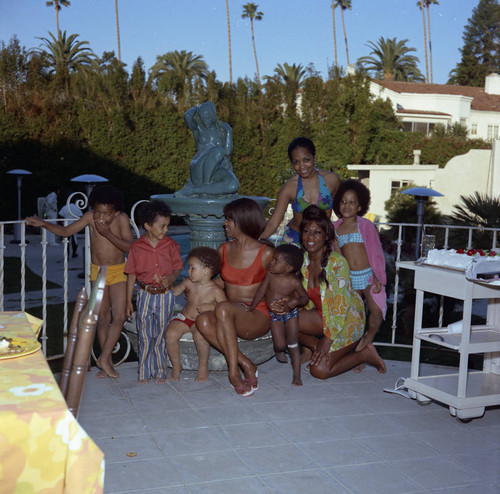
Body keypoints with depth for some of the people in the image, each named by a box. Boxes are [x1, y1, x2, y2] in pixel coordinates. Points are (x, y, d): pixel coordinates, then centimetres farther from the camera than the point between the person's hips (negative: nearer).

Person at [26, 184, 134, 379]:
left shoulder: (122, 219, -14)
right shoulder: (90, 217, -9)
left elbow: (130, 246, -22)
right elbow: (65, 231, 0)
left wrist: (108, 234, -31)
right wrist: (42, 223, -10)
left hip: (118, 271, -2)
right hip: (97, 270, 2)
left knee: (119, 317, -12)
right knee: (102, 317, 8)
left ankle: (103, 358, 1)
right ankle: (108, 362, 18)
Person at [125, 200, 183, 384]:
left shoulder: (171, 245, -1)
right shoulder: (137, 247, -3)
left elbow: (177, 267, 6)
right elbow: (131, 274, 3)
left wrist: (171, 278, -17)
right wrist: (128, 300, 3)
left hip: (165, 295, 0)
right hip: (145, 294, 0)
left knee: (161, 335, 7)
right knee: (144, 336, 5)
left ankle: (160, 372, 20)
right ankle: (144, 372, 18)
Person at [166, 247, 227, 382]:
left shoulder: (216, 291, -12)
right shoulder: (188, 283, 1)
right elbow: (172, 293, 16)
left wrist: (211, 307, -25)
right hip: (184, 317, 4)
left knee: (200, 335, -38)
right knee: (171, 334, -27)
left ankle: (203, 367, -11)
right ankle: (176, 366, -3)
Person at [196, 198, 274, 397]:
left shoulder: (266, 253, -1)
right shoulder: (223, 250, 12)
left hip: (258, 317, -4)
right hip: (231, 318, 5)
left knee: (223, 308, -35)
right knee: (203, 320, -29)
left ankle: (234, 372, -30)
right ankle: (246, 365, -26)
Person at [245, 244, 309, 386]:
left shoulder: (294, 281, -19)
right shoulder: (270, 275, -13)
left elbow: (305, 297, -7)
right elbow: (262, 290, 0)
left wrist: (296, 301, -28)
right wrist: (252, 306, 2)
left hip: (290, 314, -2)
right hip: (274, 315, 2)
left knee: (293, 345, -4)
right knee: (280, 345, -2)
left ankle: (297, 376, 3)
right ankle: (279, 351, 37)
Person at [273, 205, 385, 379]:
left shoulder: (337, 263, -23)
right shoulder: (303, 260, -3)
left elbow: (342, 306, -23)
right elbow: (307, 300, 3)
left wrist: (327, 340, -24)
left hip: (347, 321, -6)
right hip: (323, 316, 6)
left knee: (319, 370, -18)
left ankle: (365, 354, 5)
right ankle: (315, 348, 4)